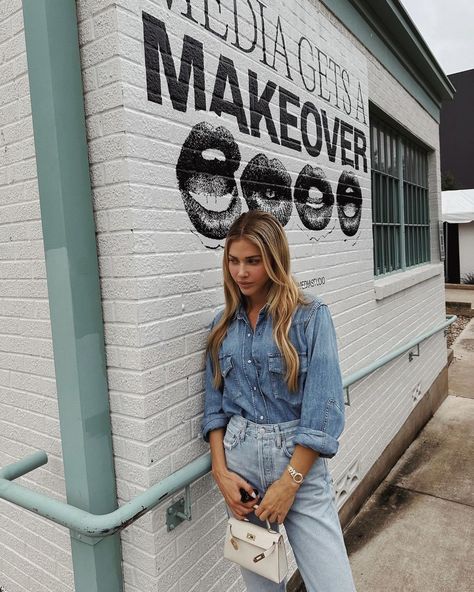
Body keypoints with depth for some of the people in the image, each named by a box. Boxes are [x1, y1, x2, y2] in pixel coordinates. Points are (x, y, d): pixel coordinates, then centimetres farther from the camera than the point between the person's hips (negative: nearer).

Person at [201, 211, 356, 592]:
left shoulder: (311, 315, -9)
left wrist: (289, 482, -12)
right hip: (239, 461, 4)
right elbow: (215, 403, 7)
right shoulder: (224, 323, 5)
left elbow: (324, 406, -12)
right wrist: (221, 471, -3)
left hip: (299, 461, -3)